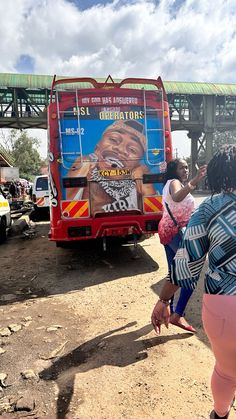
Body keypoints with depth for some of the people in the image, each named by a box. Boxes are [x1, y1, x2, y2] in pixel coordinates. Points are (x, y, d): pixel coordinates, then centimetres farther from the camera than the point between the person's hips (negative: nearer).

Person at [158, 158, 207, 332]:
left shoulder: (170, 184, 20)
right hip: (177, 232, -10)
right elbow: (177, 197, -38)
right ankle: (177, 315, -11)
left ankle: (172, 310, 25)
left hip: (167, 231, 10)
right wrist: (193, 182, -51)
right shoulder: (174, 182, -12)